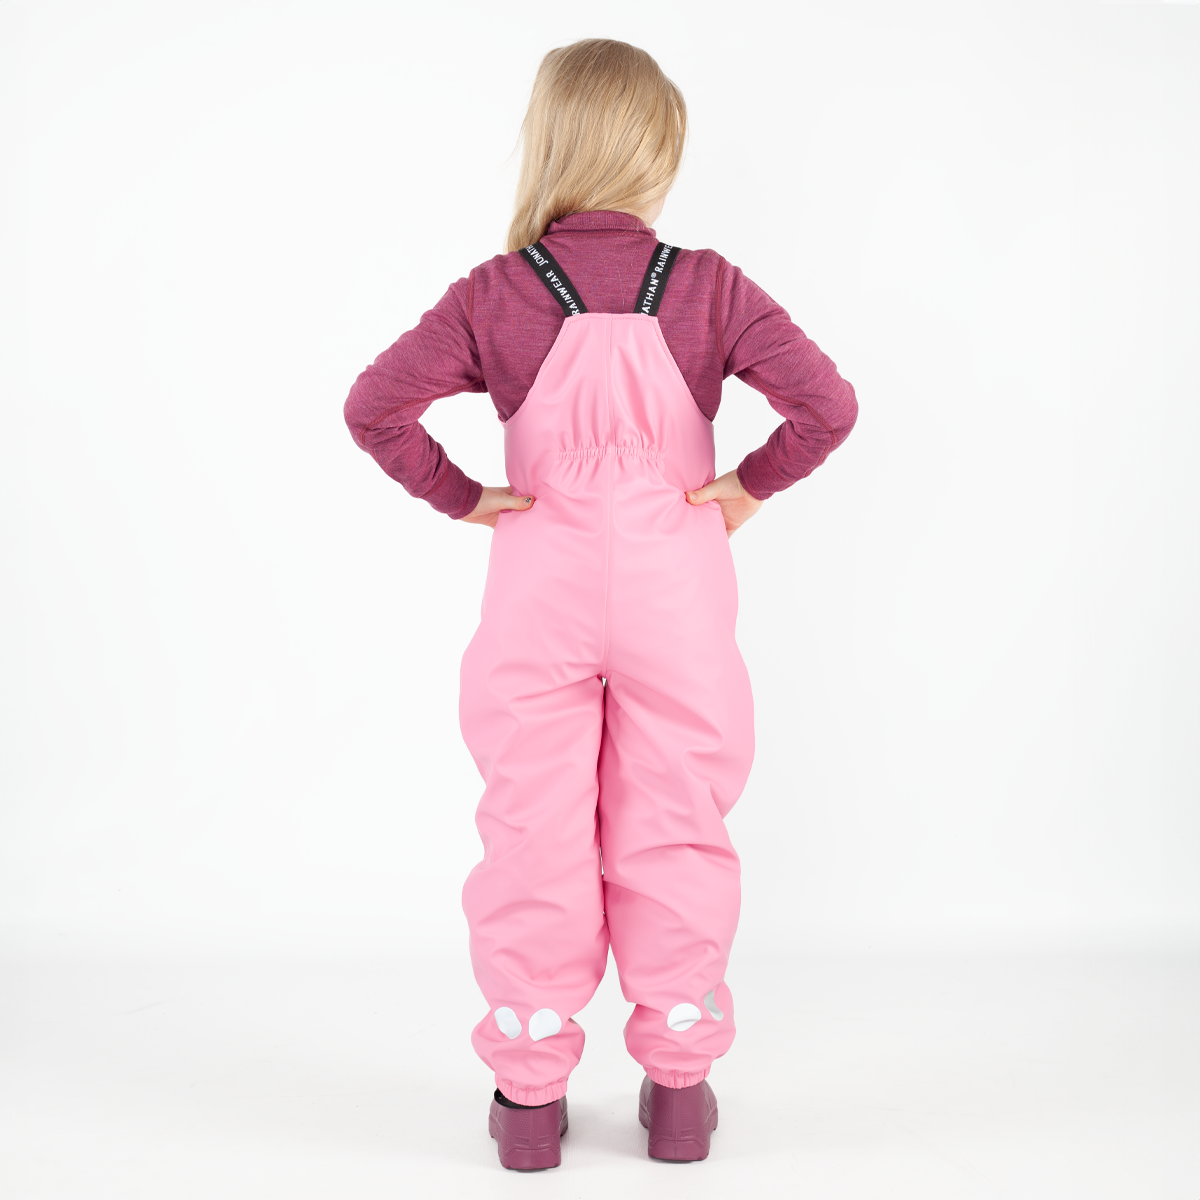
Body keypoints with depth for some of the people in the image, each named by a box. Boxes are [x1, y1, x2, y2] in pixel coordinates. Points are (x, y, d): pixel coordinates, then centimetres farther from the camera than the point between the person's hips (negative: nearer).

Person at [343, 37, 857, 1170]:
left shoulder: (494, 294, -5)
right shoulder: (709, 288, -6)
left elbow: (373, 406, -12)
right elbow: (828, 405, -12)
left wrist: (461, 497, -2)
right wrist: (751, 485, 1)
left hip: (541, 590, 0)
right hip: (677, 592, 0)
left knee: (534, 834, 10)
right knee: (673, 832, 11)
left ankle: (528, 1089, 21)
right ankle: (678, 1085, 24)